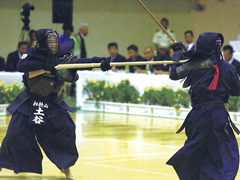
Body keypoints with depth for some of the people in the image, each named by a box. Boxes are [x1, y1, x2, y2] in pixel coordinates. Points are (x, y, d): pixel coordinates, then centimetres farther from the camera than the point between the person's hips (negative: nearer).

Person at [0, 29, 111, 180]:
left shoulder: (62, 57, -6)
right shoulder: (33, 54, -9)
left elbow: (81, 62, -18)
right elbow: (21, 66, -27)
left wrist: (100, 61, -35)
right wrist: (43, 64, -33)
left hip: (52, 103, 1)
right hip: (28, 102, -1)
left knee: (66, 129, -13)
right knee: (15, 133, -1)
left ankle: (65, 166, 4)